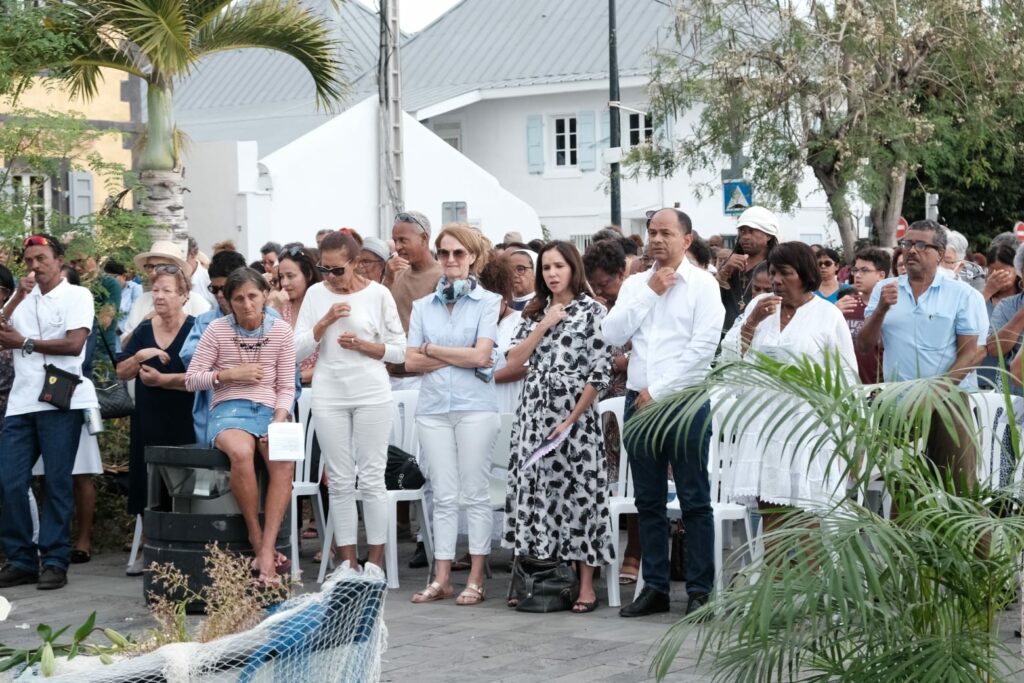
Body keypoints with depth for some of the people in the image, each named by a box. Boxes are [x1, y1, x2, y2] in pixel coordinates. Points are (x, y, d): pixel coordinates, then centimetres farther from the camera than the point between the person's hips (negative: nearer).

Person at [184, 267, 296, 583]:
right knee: (241, 452, -38)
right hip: (228, 412, -2)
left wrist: (279, 421, -9)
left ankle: (266, 551, -34)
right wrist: (229, 374, -8)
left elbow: (286, 388, 9)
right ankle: (257, 540, -25)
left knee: (285, 461, -32)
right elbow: (191, 380, 6)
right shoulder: (218, 330, 5)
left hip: (269, 412, 2)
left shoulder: (281, 331, 8)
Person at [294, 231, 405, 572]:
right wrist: (326, 321, -10)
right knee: (340, 481, 4)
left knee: (372, 479, -1)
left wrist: (363, 345, -13)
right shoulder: (316, 294, 6)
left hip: (372, 394, -2)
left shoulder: (378, 294, 0)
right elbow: (297, 349, 2)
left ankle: (376, 560, 6)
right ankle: (348, 560, 11)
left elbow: (399, 351, 1)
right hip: (329, 395, 2)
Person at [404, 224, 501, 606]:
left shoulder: (487, 302, 0)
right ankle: (441, 578, 9)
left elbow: (481, 355, -10)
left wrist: (433, 349, -1)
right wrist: (461, 358, -5)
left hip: (475, 406, -4)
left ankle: (476, 579, 5)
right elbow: (411, 362, 4)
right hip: (433, 407, 4)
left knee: (475, 493, 1)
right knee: (444, 496, 6)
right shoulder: (423, 306, 12)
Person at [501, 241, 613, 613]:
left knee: (577, 491, -3)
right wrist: (544, 325, -5)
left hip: (576, 413, -4)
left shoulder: (592, 310, -2)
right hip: (535, 412, 5)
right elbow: (514, 361, 4)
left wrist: (572, 420, -12)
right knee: (534, 489, 3)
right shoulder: (534, 312, 14)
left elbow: (599, 373, -7)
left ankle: (586, 584, 3)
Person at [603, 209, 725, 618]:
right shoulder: (635, 285, 13)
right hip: (639, 401, 5)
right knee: (648, 501, 9)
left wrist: (659, 391, -11)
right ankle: (654, 588, 15)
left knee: (694, 500, -2)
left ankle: (700, 591, 2)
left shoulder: (703, 285, -2)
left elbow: (704, 346, -11)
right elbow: (612, 334, 2)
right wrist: (651, 292, -4)